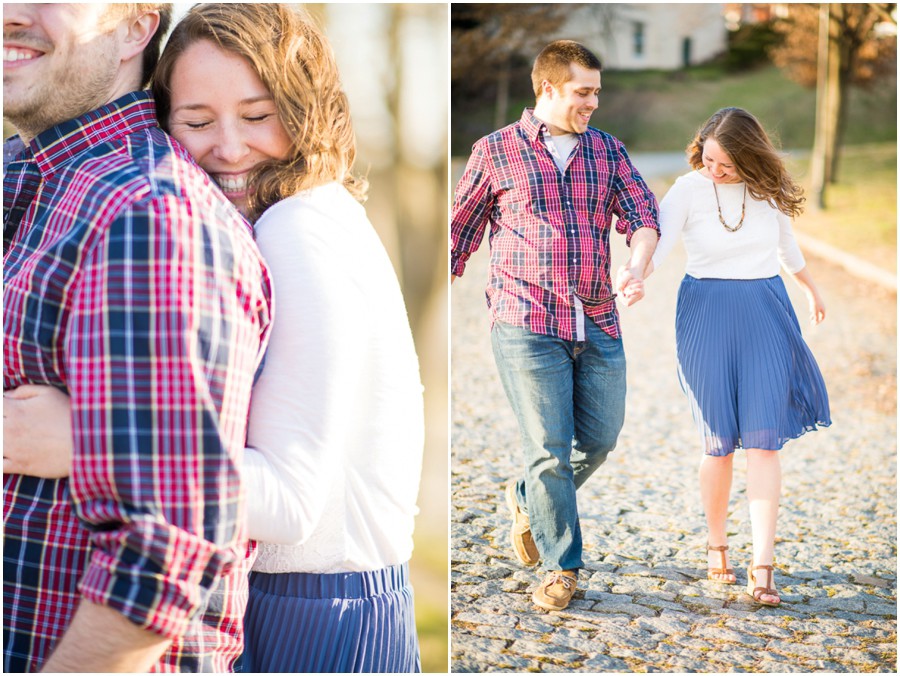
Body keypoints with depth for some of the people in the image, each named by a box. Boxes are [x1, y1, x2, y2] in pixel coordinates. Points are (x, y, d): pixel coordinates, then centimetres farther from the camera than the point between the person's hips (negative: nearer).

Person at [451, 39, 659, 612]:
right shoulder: (495, 151, 3)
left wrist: (637, 267, -19)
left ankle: (528, 500, 38)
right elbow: (461, 229, 10)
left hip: (598, 324, 4)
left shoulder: (608, 150, 12)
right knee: (550, 447, -4)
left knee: (600, 439, 9)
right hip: (526, 323, -4)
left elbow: (643, 213, 2)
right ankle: (561, 567, 12)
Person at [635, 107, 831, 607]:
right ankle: (716, 547, 24)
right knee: (720, 442, 1)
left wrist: (809, 287, 36)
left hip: (764, 313, 2)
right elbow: (657, 238, -21)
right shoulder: (689, 189, -8)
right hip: (707, 316, -2)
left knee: (763, 439, -6)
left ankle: (762, 568, -7)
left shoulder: (768, 189, 1)